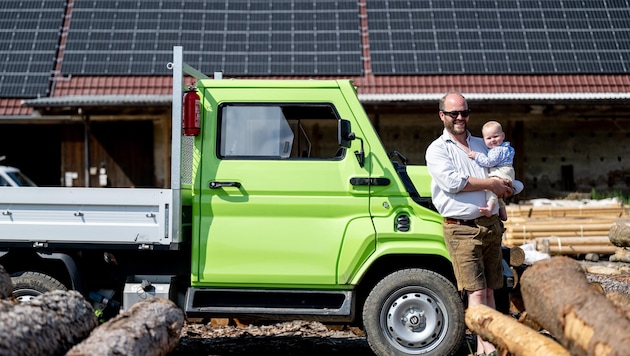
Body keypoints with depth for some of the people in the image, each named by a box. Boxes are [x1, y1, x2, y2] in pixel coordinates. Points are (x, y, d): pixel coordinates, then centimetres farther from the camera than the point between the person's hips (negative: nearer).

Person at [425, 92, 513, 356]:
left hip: (491, 224, 6)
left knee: (489, 289, 6)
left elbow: (504, 172, 27)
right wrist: (491, 184, -11)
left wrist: (505, 188, 3)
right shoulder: (437, 150, 0)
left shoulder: (482, 145, 18)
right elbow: (451, 181, -15)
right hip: (462, 229, -6)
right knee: (476, 290, -9)